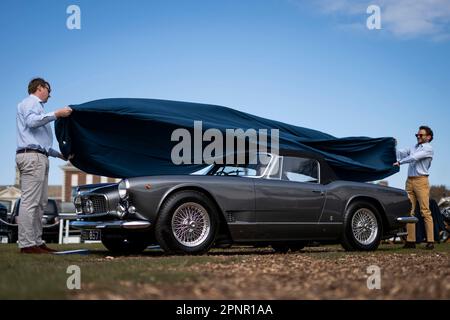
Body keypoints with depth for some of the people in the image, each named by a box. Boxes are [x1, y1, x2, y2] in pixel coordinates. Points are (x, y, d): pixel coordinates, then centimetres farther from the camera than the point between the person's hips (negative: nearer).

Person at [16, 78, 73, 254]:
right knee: (30, 201, -13)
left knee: (40, 203, 7)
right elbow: (31, 121, -20)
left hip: (39, 158, 11)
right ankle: (27, 244, -16)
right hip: (32, 156, -11)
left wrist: (59, 154, 33)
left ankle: (36, 242, 7)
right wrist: (56, 114, -19)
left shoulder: (36, 106, 31)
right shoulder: (31, 102, 2)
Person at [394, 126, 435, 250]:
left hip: (421, 180, -7)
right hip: (410, 181, 7)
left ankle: (430, 241, -12)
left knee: (425, 211, -10)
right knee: (409, 211, 1)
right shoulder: (413, 148, 24)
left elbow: (414, 157, -11)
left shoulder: (428, 148, 1)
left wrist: (400, 162, -8)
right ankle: (410, 240, 2)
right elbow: (401, 153, 13)